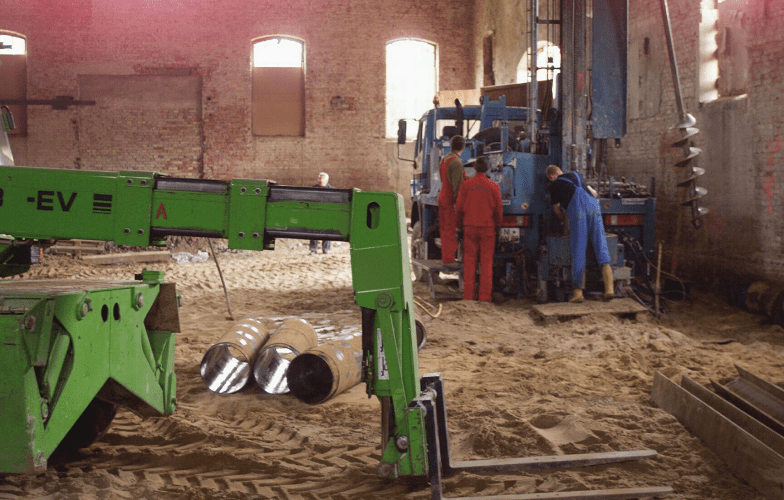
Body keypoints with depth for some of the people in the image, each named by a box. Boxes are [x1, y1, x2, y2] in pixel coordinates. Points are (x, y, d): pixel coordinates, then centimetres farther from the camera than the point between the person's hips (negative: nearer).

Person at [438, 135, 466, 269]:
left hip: (443, 196, 9)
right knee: (451, 230, -4)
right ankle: (449, 259, -1)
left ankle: (445, 257, 21)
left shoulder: (444, 159, 12)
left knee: (445, 230, 14)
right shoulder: (456, 162, -18)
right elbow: (457, 185, -20)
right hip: (451, 200, -9)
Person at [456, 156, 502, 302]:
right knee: (486, 262, 4)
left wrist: (460, 225, 13)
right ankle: (485, 296, 3)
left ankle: (468, 295, 5)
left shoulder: (466, 185, 0)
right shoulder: (493, 186, -2)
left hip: (469, 227, 1)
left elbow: (459, 208, 3)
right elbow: (498, 209, 3)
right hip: (487, 228, -1)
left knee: (469, 262, 5)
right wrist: (497, 226, 14)